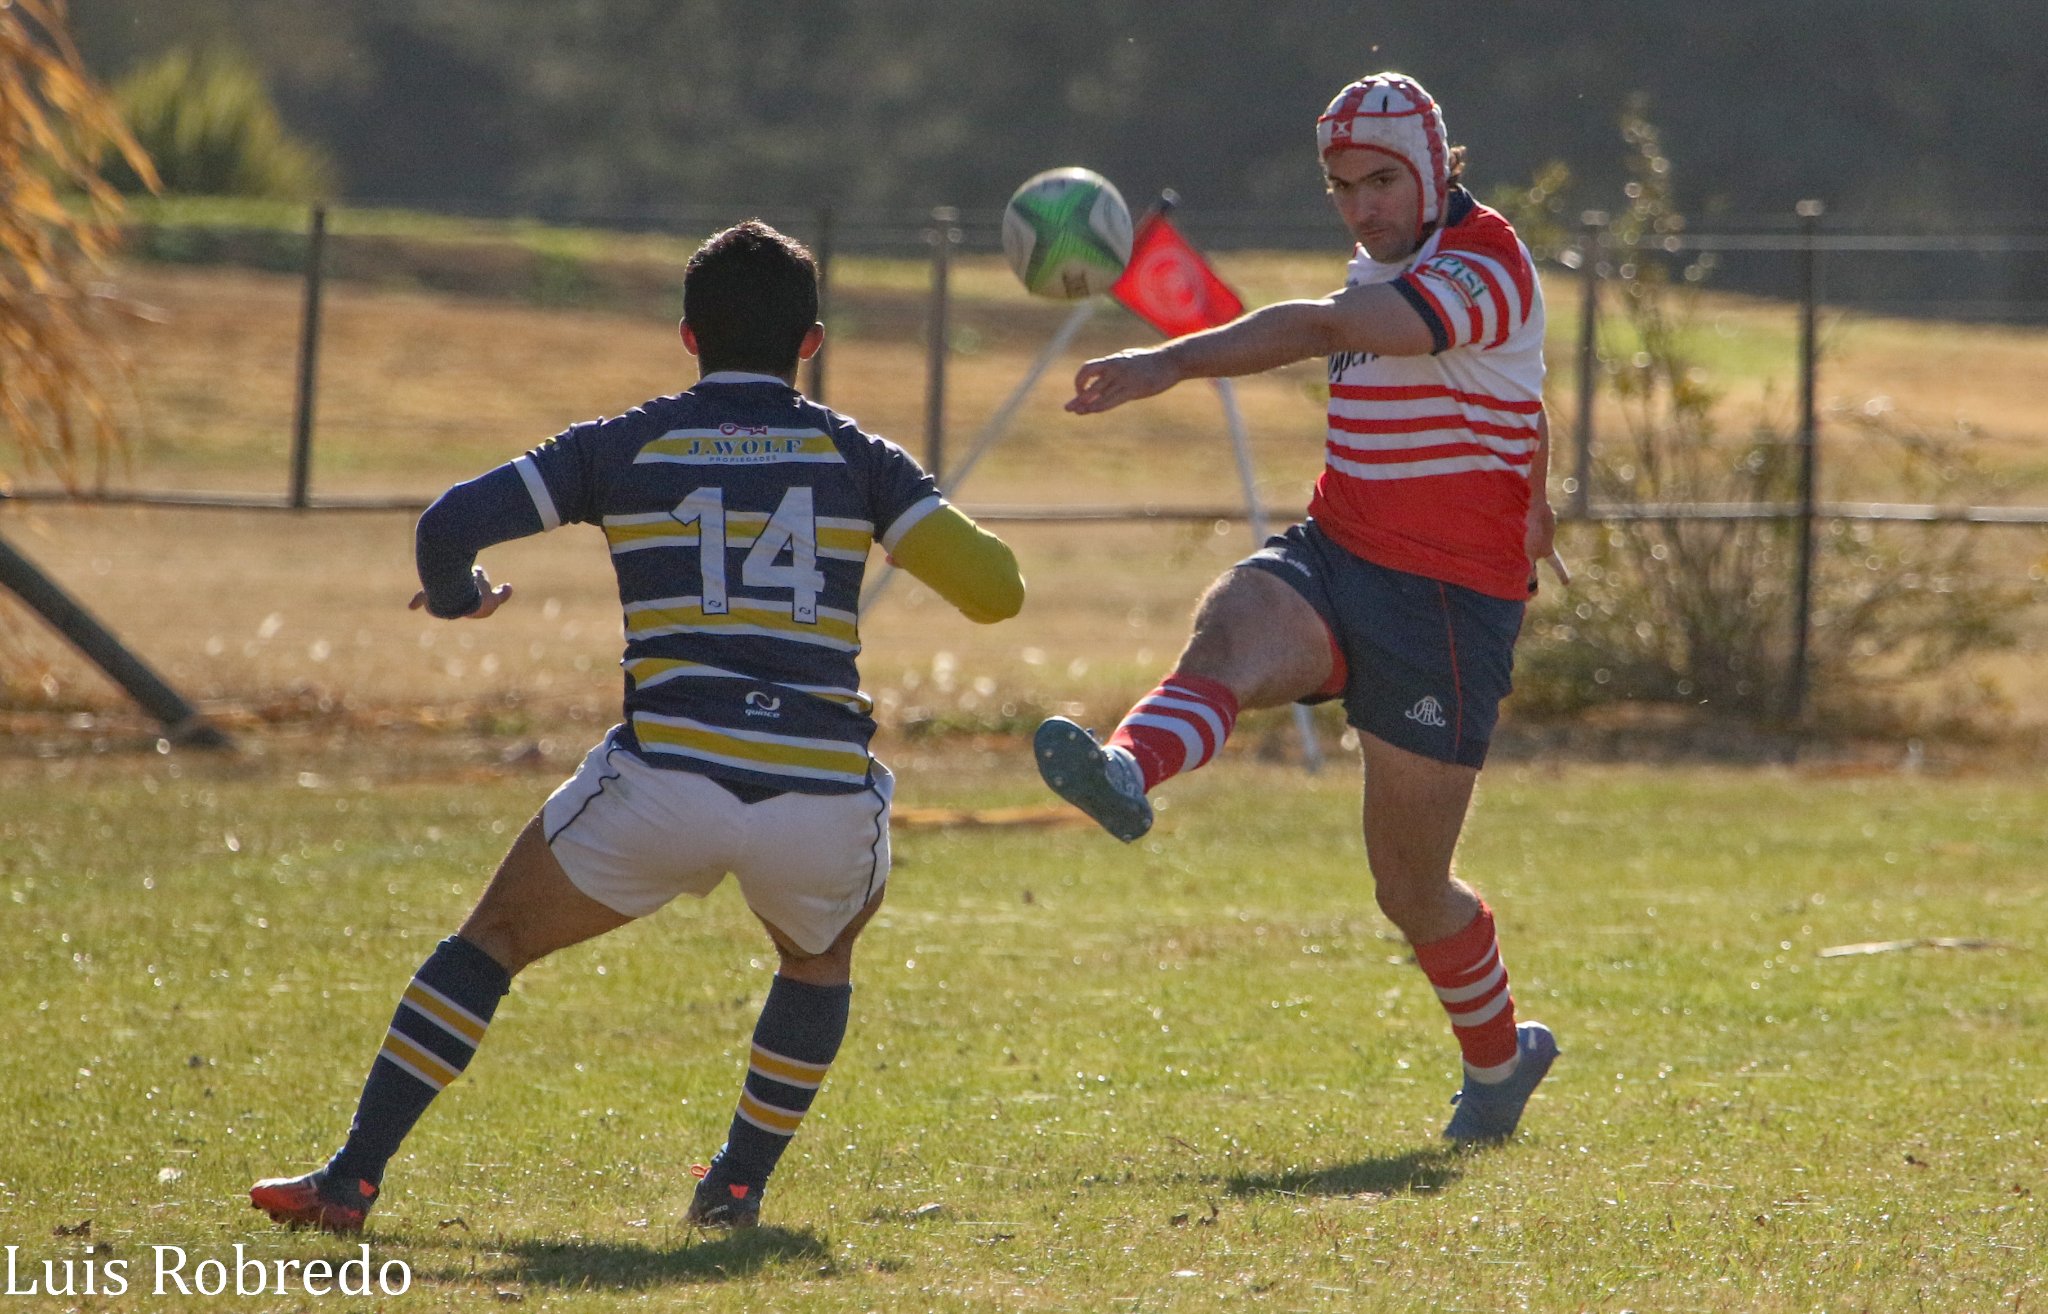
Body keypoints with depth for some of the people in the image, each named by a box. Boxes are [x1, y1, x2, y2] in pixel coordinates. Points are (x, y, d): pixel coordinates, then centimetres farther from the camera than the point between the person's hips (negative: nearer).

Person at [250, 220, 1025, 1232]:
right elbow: (995, 591, 3)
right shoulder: (855, 457, 11)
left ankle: (351, 1177, 8)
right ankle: (739, 1184, 31)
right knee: (820, 958, 35)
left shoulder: (624, 447, 10)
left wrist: (457, 598, 25)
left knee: (492, 940, 16)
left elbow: (449, 524, 2)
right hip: (821, 799, 1)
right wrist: (959, 541, 28)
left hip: (666, 782, -1)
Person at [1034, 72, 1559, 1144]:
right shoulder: (1386, 270, 15)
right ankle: (1127, 774, -63)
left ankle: (1497, 1055, 28)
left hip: (1445, 601, -7)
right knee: (1233, 633, -31)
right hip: (1330, 559, 7)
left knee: (1411, 888, 1)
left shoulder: (1482, 271, -15)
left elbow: (1319, 330, -31)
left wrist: (1170, 363, -41)